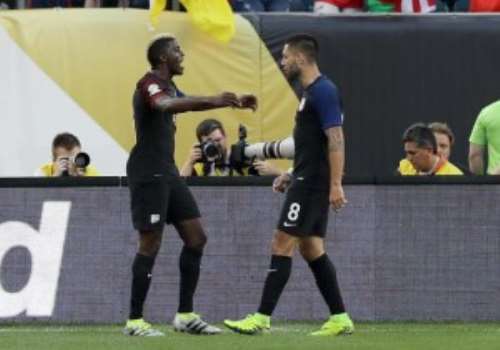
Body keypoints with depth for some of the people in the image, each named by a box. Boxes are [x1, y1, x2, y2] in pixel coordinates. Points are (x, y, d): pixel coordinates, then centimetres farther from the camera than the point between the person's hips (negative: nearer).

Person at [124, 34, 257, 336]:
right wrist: (213, 101, -46)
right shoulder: (150, 83, -13)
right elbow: (165, 105, -35)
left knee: (196, 238, 5)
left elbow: (189, 104, 36)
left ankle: (186, 315, 9)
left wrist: (234, 103, 25)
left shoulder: (168, 86, 17)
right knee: (151, 244, -8)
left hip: (167, 173, 10)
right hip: (148, 174, -10)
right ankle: (135, 321, -2)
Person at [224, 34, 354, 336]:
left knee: (282, 244, -9)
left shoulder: (323, 92, -15)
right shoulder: (312, 92, 17)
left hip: (312, 184, -10)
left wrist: (336, 184, -26)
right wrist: (292, 175, 22)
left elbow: (335, 139, -21)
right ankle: (340, 319, 10)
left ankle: (262, 318, -9)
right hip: (307, 181, 10)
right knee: (311, 249, 10)